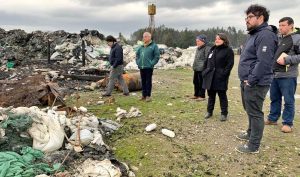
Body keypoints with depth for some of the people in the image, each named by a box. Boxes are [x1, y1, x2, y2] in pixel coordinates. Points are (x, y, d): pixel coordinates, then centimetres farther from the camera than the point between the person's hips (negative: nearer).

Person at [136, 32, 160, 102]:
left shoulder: (154, 46, -4)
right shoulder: (141, 47, 14)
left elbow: (157, 56, -8)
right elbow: (137, 54, 25)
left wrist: (151, 63, -13)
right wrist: (138, 62, 12)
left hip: (149, 67, -6)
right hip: (141, 67, 6)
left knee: (148, 81, -1)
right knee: (143, 81, 11)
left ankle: (148, 95, 6)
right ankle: (144, 95, 20)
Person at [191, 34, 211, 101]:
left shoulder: (207, 48, -12)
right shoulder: (198, 48, 17)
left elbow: (207, 59, -16)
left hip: (202, 69, -9)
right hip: (196, 69, 9)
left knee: (201, 82, -3)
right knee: (195, 82, 15)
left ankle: (202, 96, 8)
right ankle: (196, 95, 28)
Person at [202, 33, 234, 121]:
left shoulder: (228, 50, -5)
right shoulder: (212, 49, 16)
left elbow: (230, 64, -12)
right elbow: (207, 61, 18)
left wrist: (224, 73, -20)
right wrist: (205, 71, 8)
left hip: (221, 78, -6)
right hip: (210, 76, 6)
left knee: (222, 95, 2)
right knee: (211, 95, 14)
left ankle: (224, 113, 12)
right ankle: (209, 111, 26)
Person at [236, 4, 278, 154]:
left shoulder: (265, 35, -17)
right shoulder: (254, 34, 16)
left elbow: (263, 62, -26)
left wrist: (251, 80, -21)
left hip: (256, 84, -10)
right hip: (247, 81, 10)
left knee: (254, 112, -2)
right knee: (249, 110, 22)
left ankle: (253, 146, 9)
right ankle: (251, 133, 40)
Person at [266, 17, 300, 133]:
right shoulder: (278, 39, 15)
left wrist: (286, 60, -20)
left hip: (288, 76, -7)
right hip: (275, 75, 7)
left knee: (288, 101, 2)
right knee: (274, 98, 15)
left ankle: (287, 123, 13)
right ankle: (272, 118, 28)